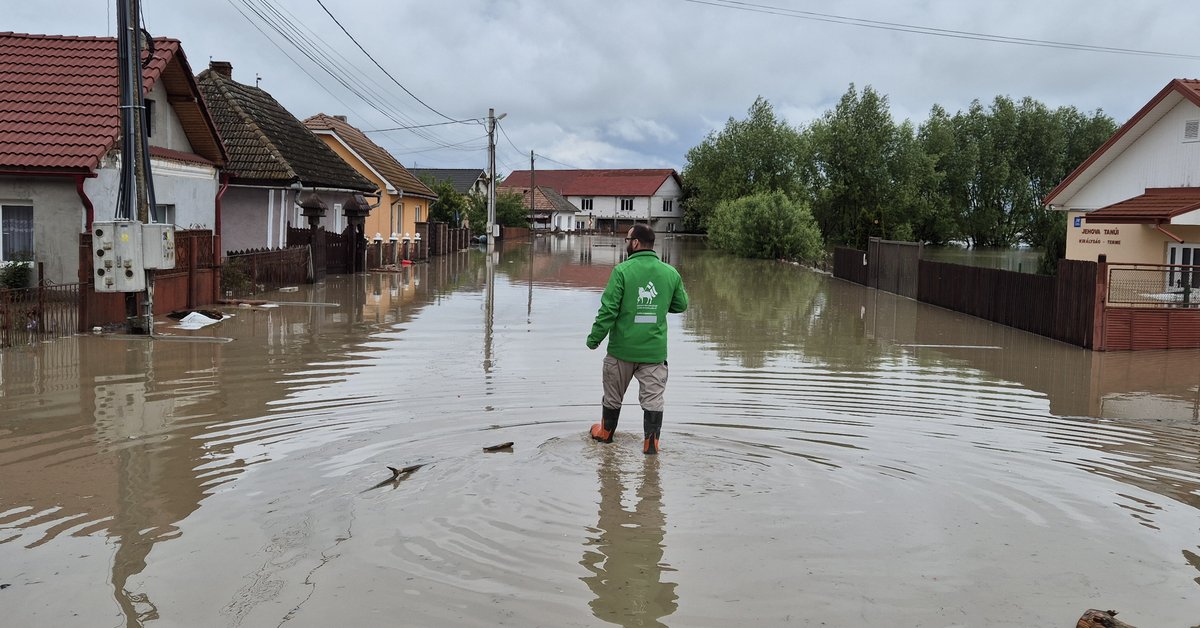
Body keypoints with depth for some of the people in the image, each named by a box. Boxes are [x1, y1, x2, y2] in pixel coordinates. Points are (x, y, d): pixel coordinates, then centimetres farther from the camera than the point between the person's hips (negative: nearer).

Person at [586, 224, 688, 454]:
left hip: (622, 348, -1)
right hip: (655, 350, 2)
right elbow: (681, 305, 12)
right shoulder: (671, 273, -1)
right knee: (653, 398, 7)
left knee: (613, 395, 17)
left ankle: (606, 432, 35)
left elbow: (608, 309, -14)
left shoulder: (622, 270, -13)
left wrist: (594, 338, -4)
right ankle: (651, 441, 5)